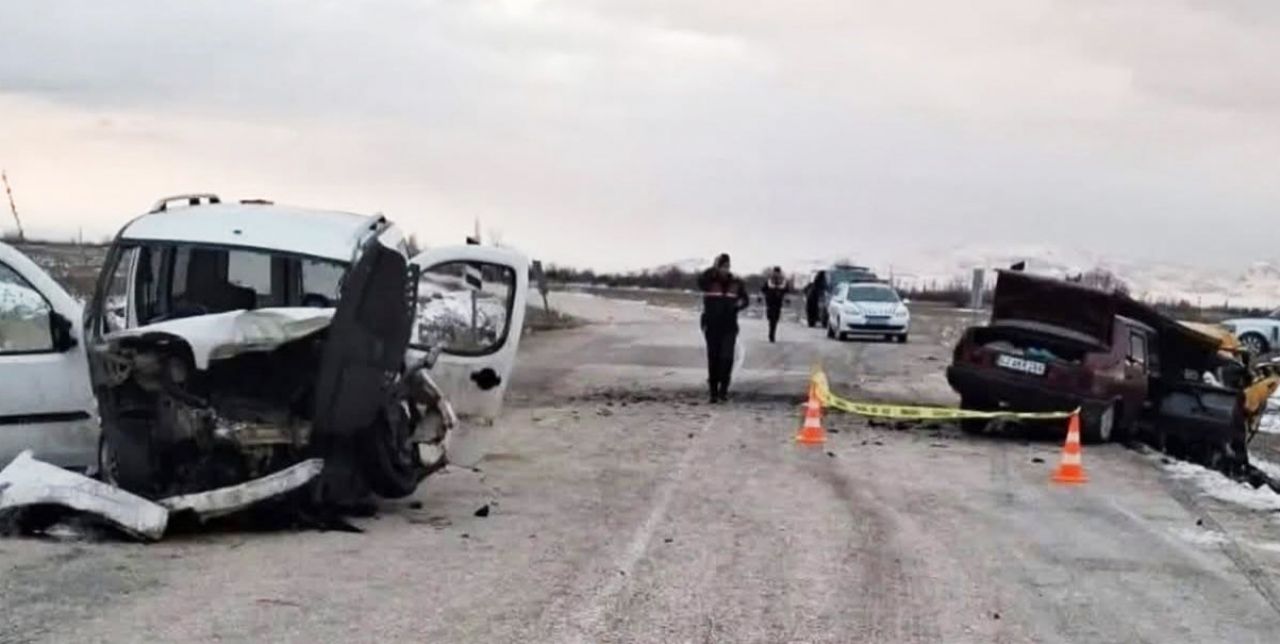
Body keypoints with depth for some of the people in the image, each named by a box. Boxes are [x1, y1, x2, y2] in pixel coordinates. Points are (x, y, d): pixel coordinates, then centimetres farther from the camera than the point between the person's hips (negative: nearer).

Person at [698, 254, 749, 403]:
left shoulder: (736, 282, 3)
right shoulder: (709, 281, -5)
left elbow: (745, 299, 14)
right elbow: (700, 280, -29)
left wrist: (739, 304, -8)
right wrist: (713, 269, -33)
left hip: (729, 326, 1)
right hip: (712, 325, -1)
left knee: (727, 357, -12)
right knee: (713, 358, 6)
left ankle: (723, 389, 2)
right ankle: (714, 392, 16)